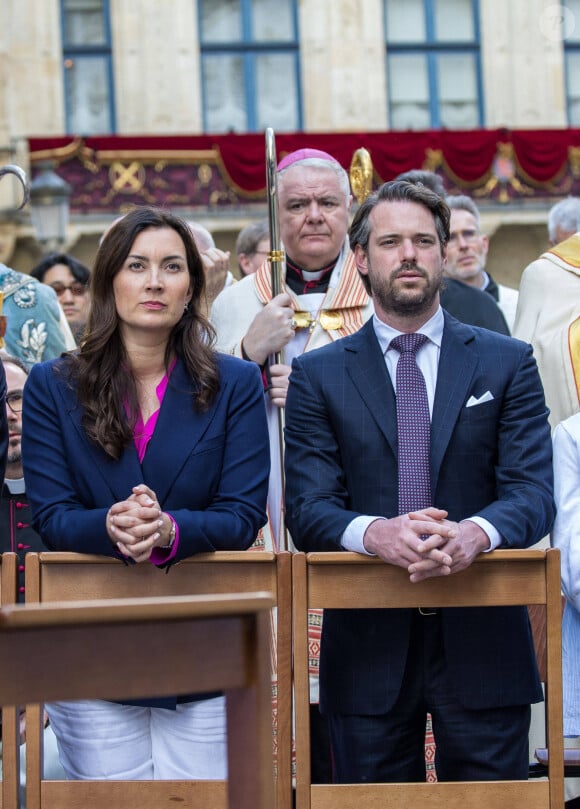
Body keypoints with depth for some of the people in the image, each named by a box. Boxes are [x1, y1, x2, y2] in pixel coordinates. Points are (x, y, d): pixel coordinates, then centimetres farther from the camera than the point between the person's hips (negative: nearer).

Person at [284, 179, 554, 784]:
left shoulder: (507, 363, 7)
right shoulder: (318, 375, 6)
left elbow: (533, 492, -2)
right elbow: (307, 507, -3)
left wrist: (476, 531, -25)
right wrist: (375, 532, -25)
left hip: (481, 642, 0)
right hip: (368, 646, 0)